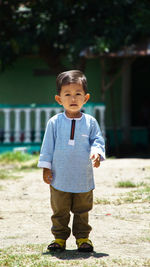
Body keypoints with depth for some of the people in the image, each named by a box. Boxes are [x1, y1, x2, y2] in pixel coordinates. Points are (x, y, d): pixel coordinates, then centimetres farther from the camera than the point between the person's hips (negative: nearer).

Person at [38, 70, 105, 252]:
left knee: (82, 211, 11)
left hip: (83, 179, 1)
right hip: (60, 178, 0)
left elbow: (97, 140, 3)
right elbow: (48, 145, 2)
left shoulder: (90, 122, -1)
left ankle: (83, 237, 24)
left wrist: (96, 152, -18)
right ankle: (60, 237, 21)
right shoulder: (54, 122, -2)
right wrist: (46, 167, 0)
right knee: (60, 211, 9)